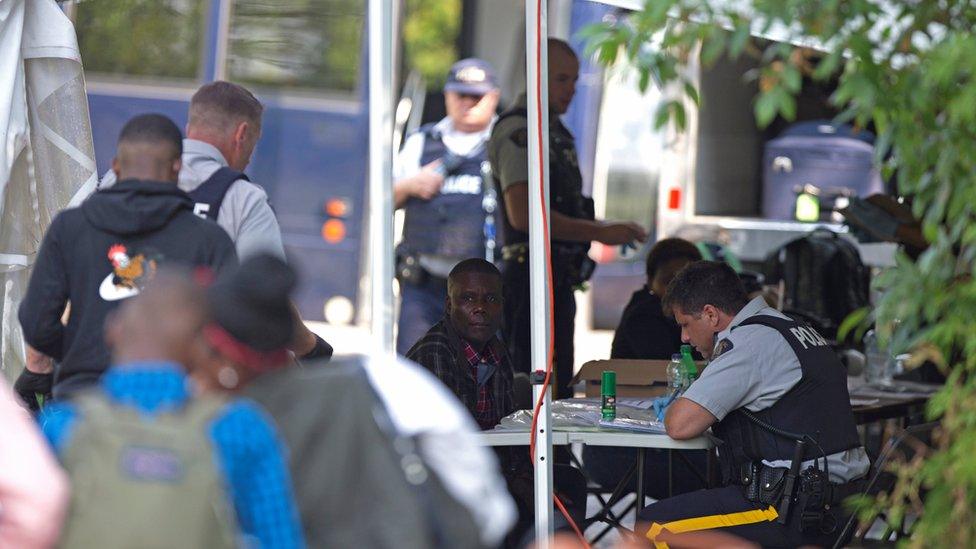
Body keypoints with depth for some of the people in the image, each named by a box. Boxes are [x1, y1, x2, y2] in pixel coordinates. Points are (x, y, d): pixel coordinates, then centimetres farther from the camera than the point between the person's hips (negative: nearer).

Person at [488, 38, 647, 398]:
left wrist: (609, 229, 14)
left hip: (559, 277, 10)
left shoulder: (555, 131, 19)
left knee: (557, 392, 12)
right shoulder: (517, 132, -11)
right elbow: (523, 214, -23)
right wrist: (600, 233, -20)